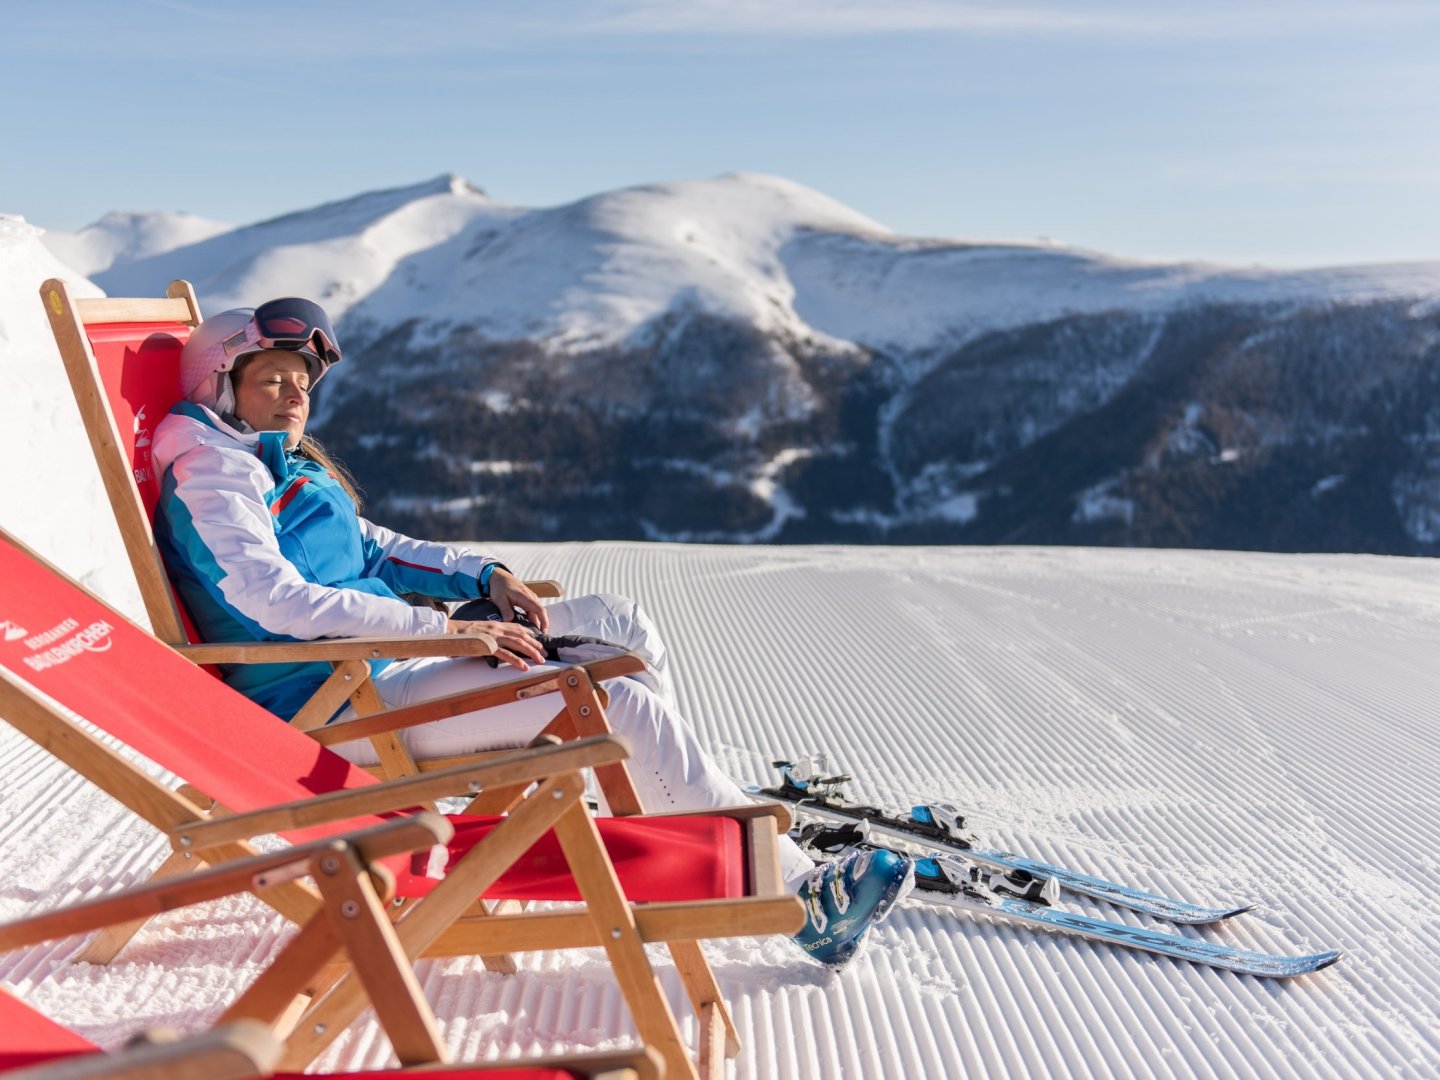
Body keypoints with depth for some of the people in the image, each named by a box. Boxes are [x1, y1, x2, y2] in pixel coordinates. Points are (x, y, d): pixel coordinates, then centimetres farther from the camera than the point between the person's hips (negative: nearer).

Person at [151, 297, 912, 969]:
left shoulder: (281, 464, 20)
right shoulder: (210, 474, -10)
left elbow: (370, 547, 23)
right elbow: (277, 601, -23)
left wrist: (484, 576, 4)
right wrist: (452, 629, -25)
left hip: (386, 662, 10)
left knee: (619, 623, 4)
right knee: (624, 701, -20)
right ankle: (800, 893, -13)